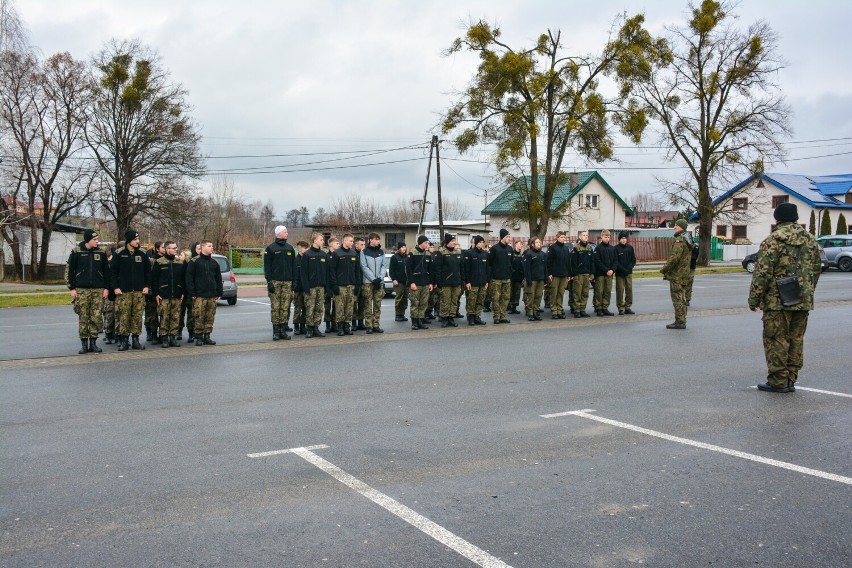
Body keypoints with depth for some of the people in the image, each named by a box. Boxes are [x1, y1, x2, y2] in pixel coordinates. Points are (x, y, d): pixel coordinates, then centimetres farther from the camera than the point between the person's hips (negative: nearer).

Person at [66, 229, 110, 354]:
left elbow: (106, 271, 11)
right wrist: (72, 288, -2)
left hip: (98, 290, 2)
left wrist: (106, 288, 4)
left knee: (96, 318, 0)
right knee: (83, 318, 0)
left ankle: (93, 343, 9)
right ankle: (84, 344, 8)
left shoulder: (101, 253, 8)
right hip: (82, 290, -2)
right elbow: (69, 270, 4)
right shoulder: (76, 252, 2)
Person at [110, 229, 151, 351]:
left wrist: (146, 286, 4)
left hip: (139, 291, 3)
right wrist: (115, 287, -7)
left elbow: (148, 271, 12)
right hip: (123, 291, -3)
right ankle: (123, 340, 4)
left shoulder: (142, 254, 8)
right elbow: (113, 271, 0)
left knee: (137, 316, 4)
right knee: (123, 316, -3)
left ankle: (136, 339, 11)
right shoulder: (119, 254, 0)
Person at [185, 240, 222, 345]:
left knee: (210, 318, 5)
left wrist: (219, 293, 10)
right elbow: (189, 278, -5)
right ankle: (198, 337, 4)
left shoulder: (214, 262, 14)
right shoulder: (194, 262, -2)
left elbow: (218, 278, 16)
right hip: (199, 296, -5)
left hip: (212, 296, 5)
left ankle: (207, 336, 13)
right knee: (199, 317, -4)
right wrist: (192, 293, -10)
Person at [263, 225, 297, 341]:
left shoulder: (290, 248, 13)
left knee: (285, 307, 1)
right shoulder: (271, 248, 0)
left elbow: (293, 266, 14)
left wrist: (294, 281, 7)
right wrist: (269, 281, -11)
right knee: (275, 307, -3)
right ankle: (276, 330, 1)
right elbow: (267, 266, -3)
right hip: (275, 282, -4)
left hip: (287, 282, 4)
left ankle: (283, 329, 7)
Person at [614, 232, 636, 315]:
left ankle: (628, 307, 10)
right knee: (620, 290, -5)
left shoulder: (630, 248, 8)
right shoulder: (616, 248, -4)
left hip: (629, 273, 4)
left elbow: (633, 260, 9)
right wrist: (623, 270, -12)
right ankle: (620, 308, 0)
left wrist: (629, 269, -6)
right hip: (619, 273, -4)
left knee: (629, 289, 3)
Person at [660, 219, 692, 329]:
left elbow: (674, 257, -24)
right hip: (684, 274, 10)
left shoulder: (680, 240, -17)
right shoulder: (687, 239, 16)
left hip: (677, 274, -10)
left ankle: (679, 322, -4)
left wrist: (664, 269, -15)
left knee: (677, 299, -6)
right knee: (681, 298, 15)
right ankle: (681, 321, 21)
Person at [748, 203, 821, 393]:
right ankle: (790, 379, 16)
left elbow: (762, 272, -14)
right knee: (796, 339, 12)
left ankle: (778, 381, 1)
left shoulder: (773, 240, -11)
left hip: (778, 301, -6)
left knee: (776, 339, 0)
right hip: (804, 301, 7)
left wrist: (754, 298, -8)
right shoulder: (810, 240, 11)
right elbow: (816, 270, 17)